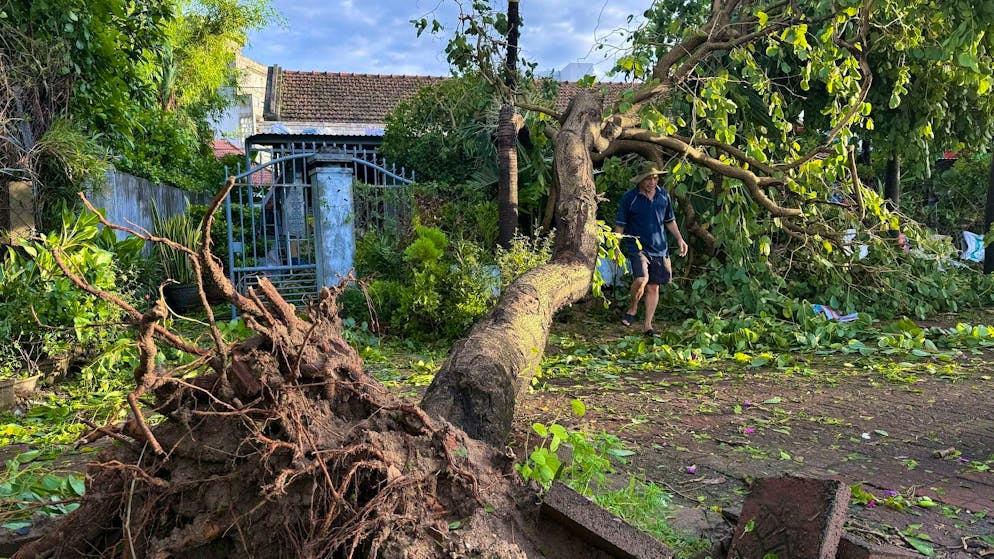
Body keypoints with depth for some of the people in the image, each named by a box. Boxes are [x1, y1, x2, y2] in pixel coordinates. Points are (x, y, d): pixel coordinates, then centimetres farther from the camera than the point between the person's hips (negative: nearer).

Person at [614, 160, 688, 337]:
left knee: (653, 286, 7)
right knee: (642, 279, -25)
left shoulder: (664, 195, 7)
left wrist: (680, 239, 13)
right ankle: (633, 308, 4)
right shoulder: (629, 198, -6)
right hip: (637, 246, -4)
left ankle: (648, 326, 17)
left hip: (659, 248, 4)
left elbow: (670, 221, 19)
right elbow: (620, 225, -1)